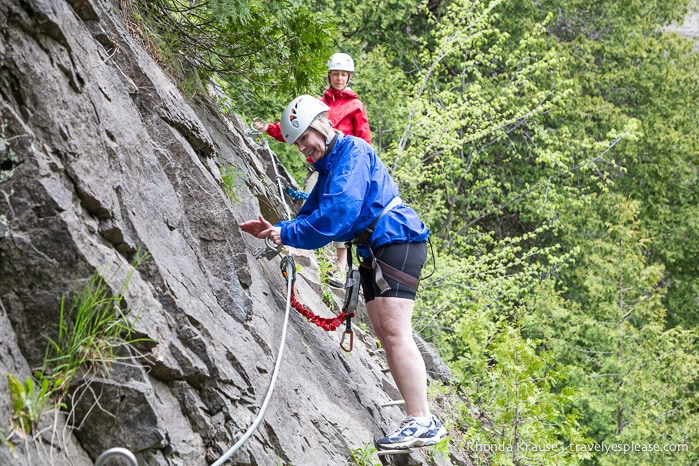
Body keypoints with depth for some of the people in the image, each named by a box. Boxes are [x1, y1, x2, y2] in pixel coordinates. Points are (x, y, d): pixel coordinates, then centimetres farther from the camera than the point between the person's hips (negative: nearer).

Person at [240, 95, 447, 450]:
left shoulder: (352, 151, -10)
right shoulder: (328, 166, 20)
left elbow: (338, 212, -21)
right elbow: (311, 215, 19)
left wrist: (289, 234, -16)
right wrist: (276, 230, 2)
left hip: (396, 239, -10)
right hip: (372, 251, 10)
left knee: (394, 331, -19)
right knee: (385, 335, 4)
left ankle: (422, 421, -23)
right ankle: (420, 420, 2)